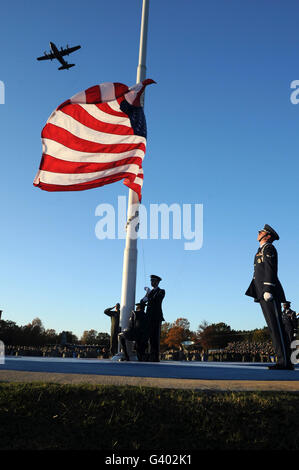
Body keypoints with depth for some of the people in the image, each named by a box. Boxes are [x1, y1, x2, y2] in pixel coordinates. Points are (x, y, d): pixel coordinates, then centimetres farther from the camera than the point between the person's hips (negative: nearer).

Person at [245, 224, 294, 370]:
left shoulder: (269, 248, -1)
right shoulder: (260, 251, 26)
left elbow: (271, 269, -14)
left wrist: (268, 290, -22)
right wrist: (258, 294, 20)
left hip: (270, 294, -9)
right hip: (263, 295, 9)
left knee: (276, 326, -11)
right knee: (273, 327, 6)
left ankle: (285, 362, -10)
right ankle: (283, 360, 8)